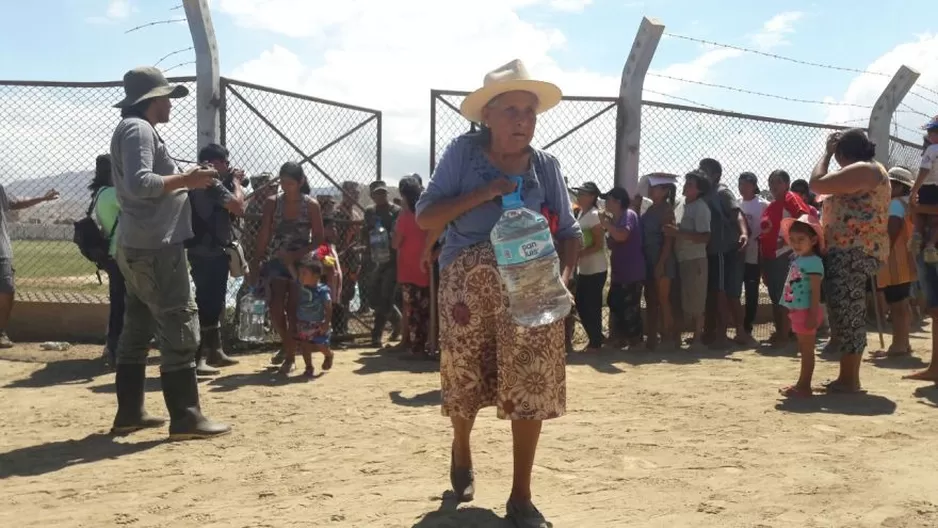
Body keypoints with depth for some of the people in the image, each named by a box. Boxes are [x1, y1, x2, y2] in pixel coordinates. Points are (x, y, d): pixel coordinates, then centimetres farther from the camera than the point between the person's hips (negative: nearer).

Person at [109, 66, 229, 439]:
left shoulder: (134, 130, 21)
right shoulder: (139, 129, -11)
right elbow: (139, 184, -25)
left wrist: (184, 182, 14)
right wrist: (185, 179, -17)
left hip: (138, 248, 11)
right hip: (156, 248, -11)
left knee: (137, 329, 13)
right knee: (180, 329, -9)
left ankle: (129, 412, 19)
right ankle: (185, 418, -7)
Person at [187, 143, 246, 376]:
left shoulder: (198, 182, 18)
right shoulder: (212, 183, -14)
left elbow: (224, 209, 25)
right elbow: (238, 208, -20)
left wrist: (232, 183, 15)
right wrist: (236, 182, -4)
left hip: (202, 251, 11)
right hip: (210, 252, -11)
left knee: (213, 302, 18)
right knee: (206, 303, -11)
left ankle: (214, 351, 28)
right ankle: (196, 357, -12)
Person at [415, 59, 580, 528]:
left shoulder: (545, 165, 5)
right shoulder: (462, 152, -2)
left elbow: (568, 231, 5)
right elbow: (425, 216, -7)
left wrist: (563, 276, -14)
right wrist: (483, 193, -18)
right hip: (467, 282, -1)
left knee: (531, 384, -2)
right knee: (465, 378, 11)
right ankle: (461, 453, 44)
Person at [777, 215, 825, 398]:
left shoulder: (813, 262, -15)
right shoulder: (797, 260, 12)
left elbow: (815, 292, -18)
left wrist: (813, 315, -21)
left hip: (806, 312, -9)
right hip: (797, 311, 9)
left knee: (807, 350, -2)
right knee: (804, 350, 16)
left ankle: (804, 386, 3)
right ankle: (802, 384, 25)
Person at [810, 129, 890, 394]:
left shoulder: (861, 170, -12)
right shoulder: (871, 170, 21)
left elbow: (816, 184, -14)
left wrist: (827, 153, -4)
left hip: (855, 250, -11)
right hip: (854, 250, 11)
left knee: (847, 314, -8)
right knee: (848, 314, 13)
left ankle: (849, 380, -4)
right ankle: (848, 377, 18)